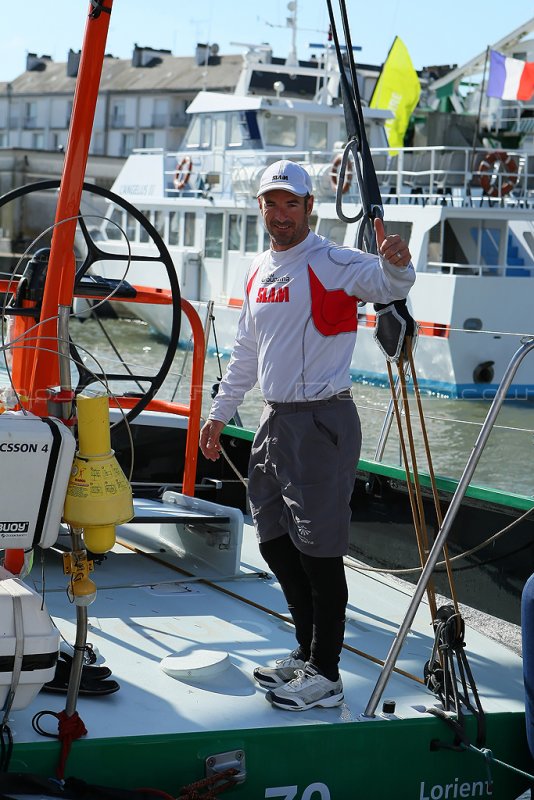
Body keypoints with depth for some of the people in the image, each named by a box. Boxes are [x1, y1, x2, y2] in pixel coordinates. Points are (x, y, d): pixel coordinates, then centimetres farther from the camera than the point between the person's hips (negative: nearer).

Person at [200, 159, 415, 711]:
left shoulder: (332, 263, -11)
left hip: (321, 423, -8)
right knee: (275, 543, 15)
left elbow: (387, 284, -29)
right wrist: (220, 413, 25)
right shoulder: (259, 272, 14)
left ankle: (326, 675, 4)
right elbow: (246, 353, 23)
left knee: (319, 551, -5)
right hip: (274, 420, 8)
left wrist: (396, 264, -51)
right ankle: (307, 652, 30)